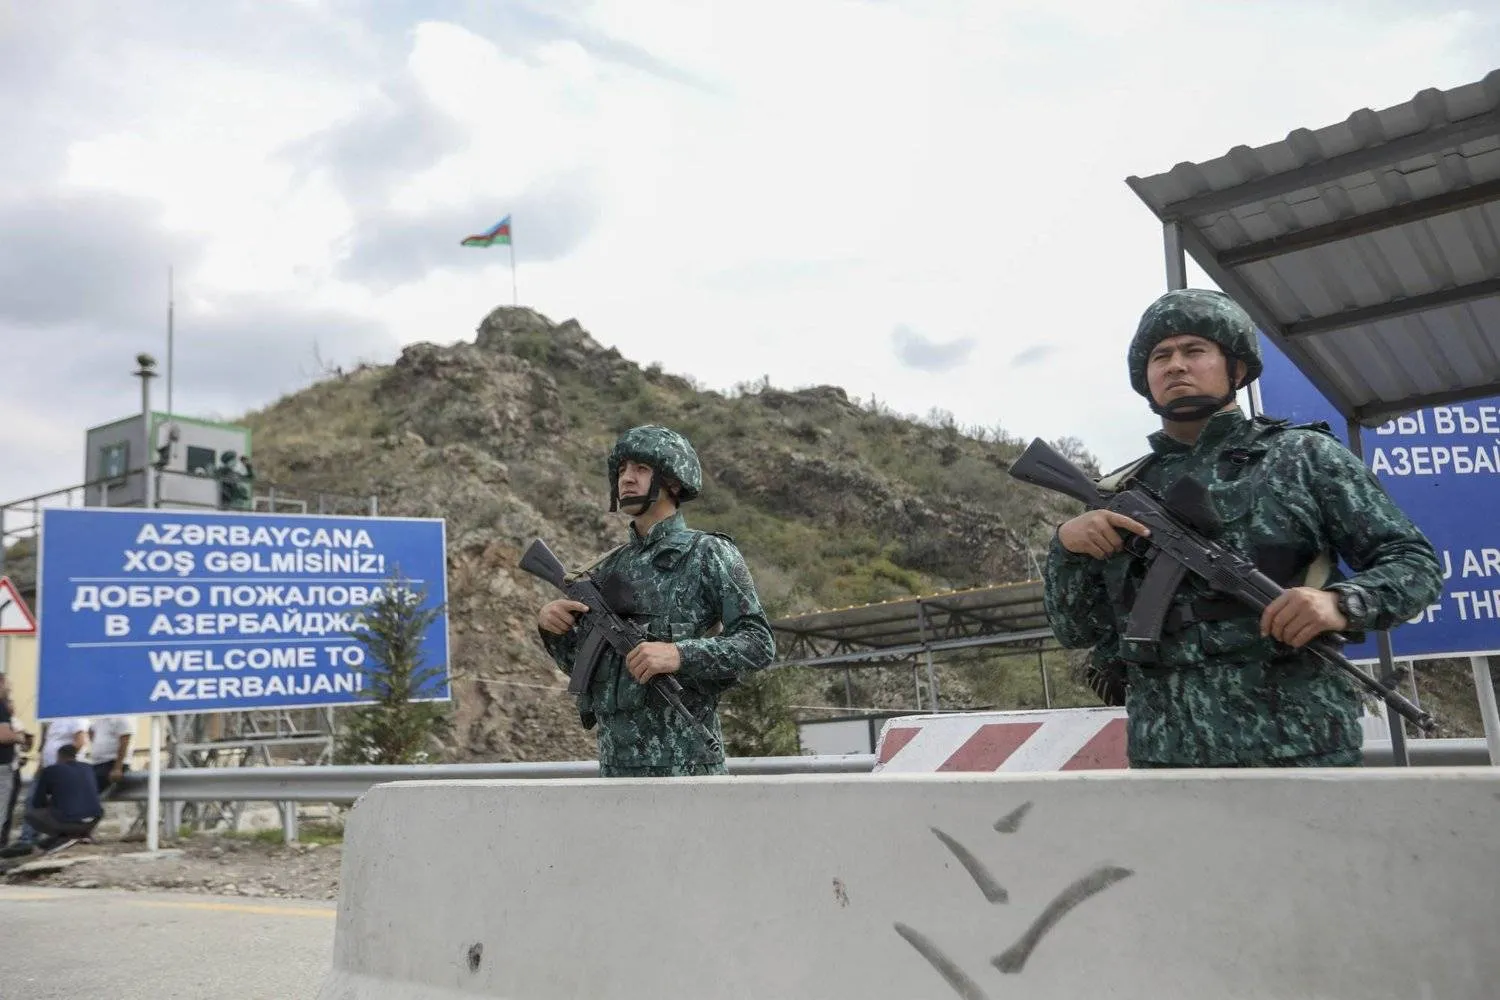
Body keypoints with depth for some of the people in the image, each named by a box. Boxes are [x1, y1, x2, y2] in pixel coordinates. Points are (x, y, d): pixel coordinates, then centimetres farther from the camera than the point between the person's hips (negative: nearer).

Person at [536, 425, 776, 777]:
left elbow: (759, 644, -10)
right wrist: (551, 625, 0)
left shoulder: (708, 554, -2)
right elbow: (578, 661, 20)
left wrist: (680, 654, -22)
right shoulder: (609, 567, 15)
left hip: (683, 763, -6)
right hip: (615, 761, 6)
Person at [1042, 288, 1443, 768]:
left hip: (1296, 751, -2)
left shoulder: (1304, 455, 4)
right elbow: (1076, 629, 11)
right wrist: (1065, 544, -6)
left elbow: (1415, 562, 3)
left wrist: (1343, 603, -17)